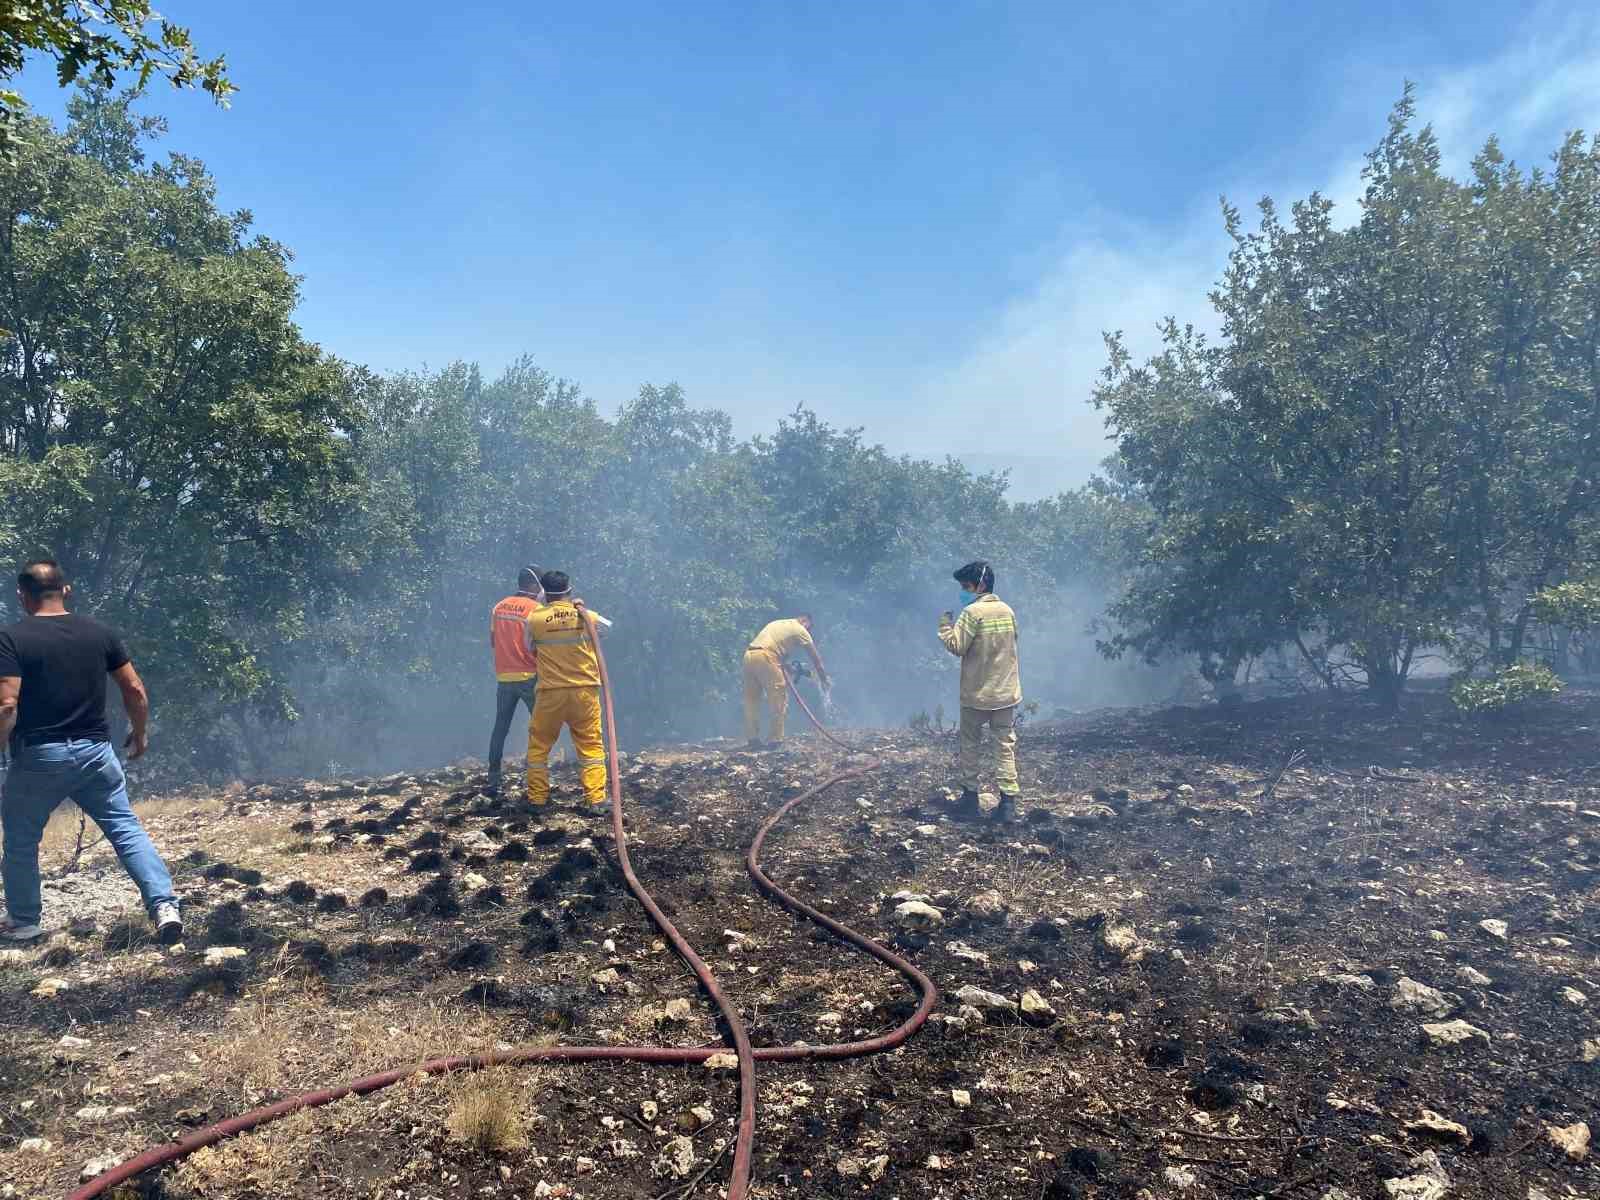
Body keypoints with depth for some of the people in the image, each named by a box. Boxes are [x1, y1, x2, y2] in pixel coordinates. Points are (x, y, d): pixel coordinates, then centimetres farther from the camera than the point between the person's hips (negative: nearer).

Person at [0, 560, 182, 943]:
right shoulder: (100, 633, 3)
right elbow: (135, 690, 4)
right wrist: (139, 733, 18)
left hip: (38, 757, -3)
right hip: (95, 752, 3)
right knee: (126, 828, 6)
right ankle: (164, 905, -6)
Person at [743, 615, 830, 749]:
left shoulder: (776, 623, 31)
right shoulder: (799, 630, 11)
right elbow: (815, 657, 18)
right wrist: (824, 678, 27)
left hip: (749, 655, 7)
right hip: (765, 657, -7)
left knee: (752, 701, 12)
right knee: (779, 701, 1)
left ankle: (752, 739, 14)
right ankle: (776, 740, 1)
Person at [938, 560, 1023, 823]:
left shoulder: (972, 612, -14)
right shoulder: (1007, 610, 6)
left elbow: (956, 646, -18)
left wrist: (945, 625, -2)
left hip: (976, 693, -5)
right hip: (1006, 692, 5)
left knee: (969, 745, 10)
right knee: (1006, 746, 4)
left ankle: (970, 799, 15)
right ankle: (1008, 803, -1)